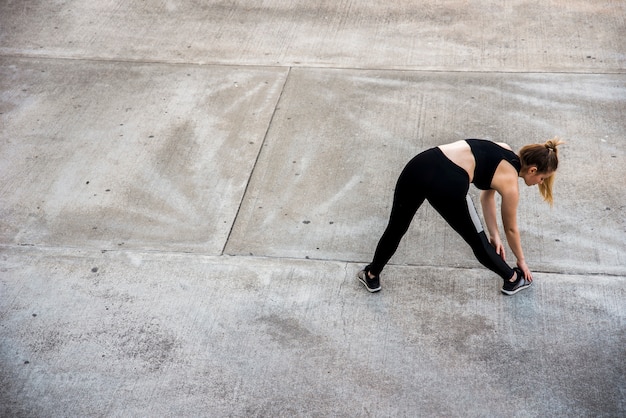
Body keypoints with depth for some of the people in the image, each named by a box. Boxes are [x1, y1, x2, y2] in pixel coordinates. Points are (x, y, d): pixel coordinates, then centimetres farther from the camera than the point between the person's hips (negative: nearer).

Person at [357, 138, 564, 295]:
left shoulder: (504, 151, 26)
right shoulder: (510, 184, 9)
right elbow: (511, 229, 24)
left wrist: (494, 234, 38)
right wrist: (521, 261, 41)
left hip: (420, 164, 7)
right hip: (446, 184, -7)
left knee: (396, 228, 26)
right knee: (478, 242, 17)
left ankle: (372, 276, 43)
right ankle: (513, 279, 39)